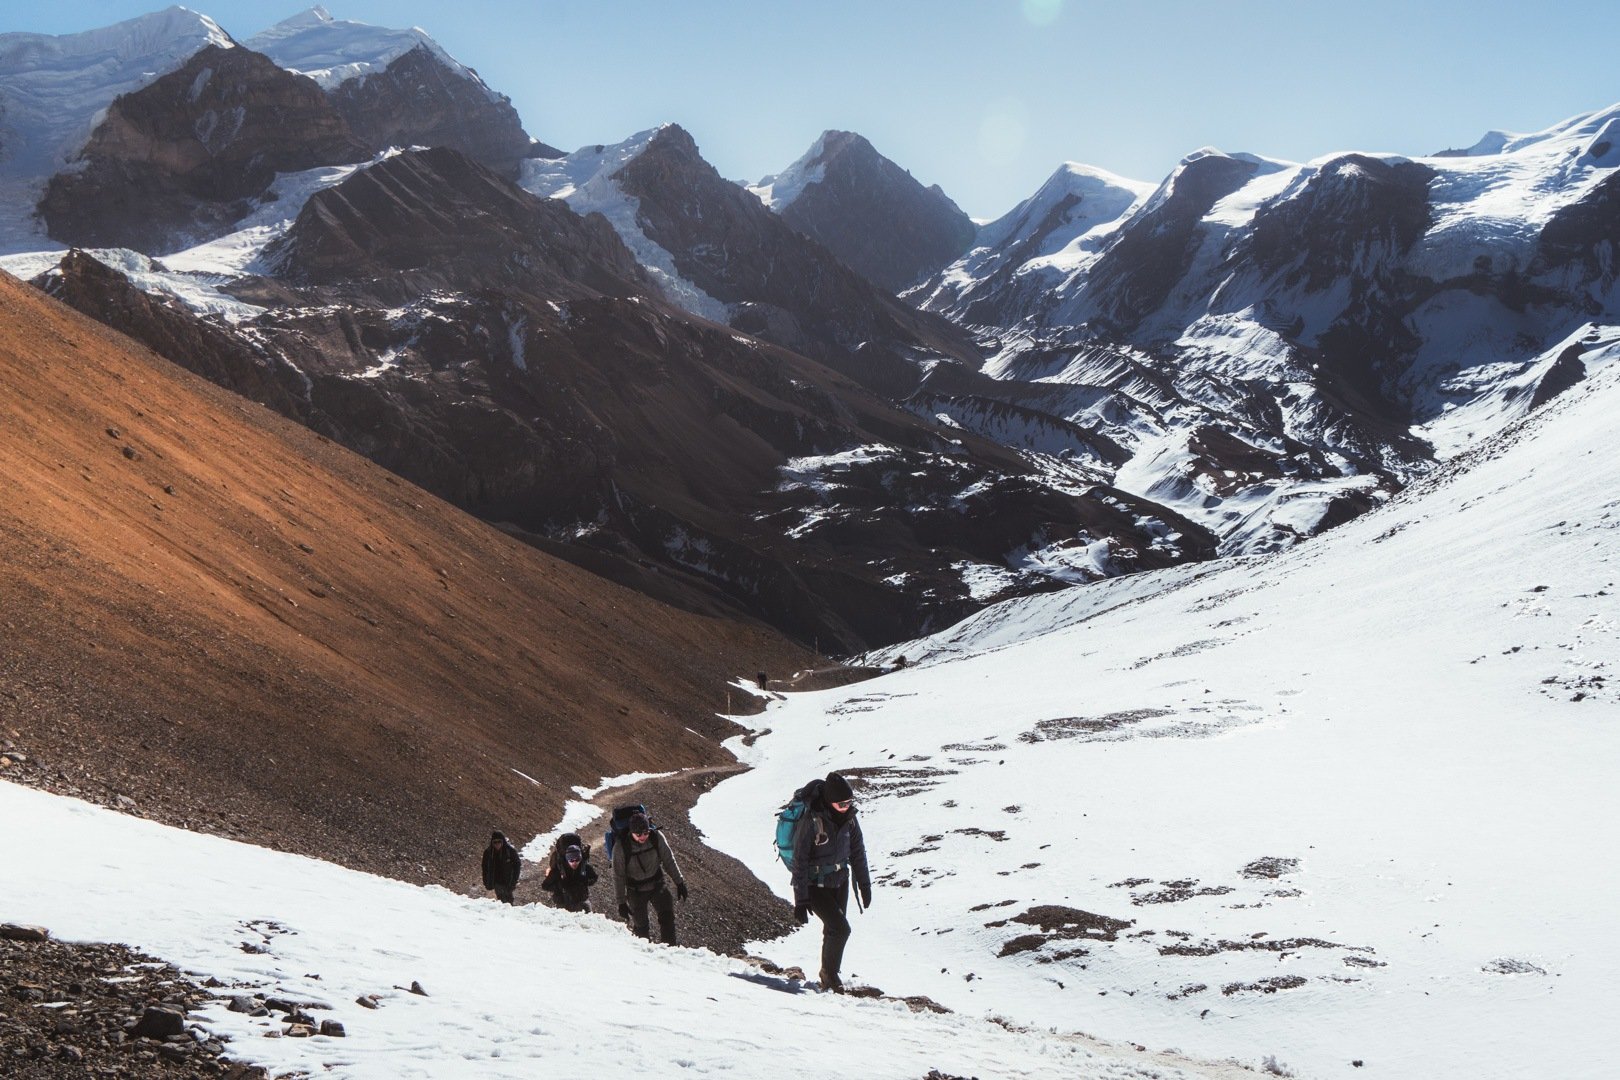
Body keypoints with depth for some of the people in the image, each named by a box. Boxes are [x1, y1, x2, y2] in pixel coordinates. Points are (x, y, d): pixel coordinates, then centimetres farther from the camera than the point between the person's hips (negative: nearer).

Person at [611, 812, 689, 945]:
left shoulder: (657, 837, -17)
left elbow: (669, 860, -2)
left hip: (657, 885, 2)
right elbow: (618, 876, -13)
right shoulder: (620, 847, -23)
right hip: (636, 891, -2)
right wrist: (621, 902, -10)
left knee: (667, 916, -10)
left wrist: (679, 882, 3)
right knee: (641, 925, 5)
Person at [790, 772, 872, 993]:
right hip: (815, 885, -6)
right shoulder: (811, 822, -24)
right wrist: (800, 900, -19)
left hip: (840, 881, 6)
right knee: (840, 928, -14)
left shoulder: (848, 817, -5)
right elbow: (799, 862, -19)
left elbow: (857, 851, 9)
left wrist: (864, 884, 12)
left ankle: (828, 975, 29)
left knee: (833, 929, 11)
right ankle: (830, 973, 6)